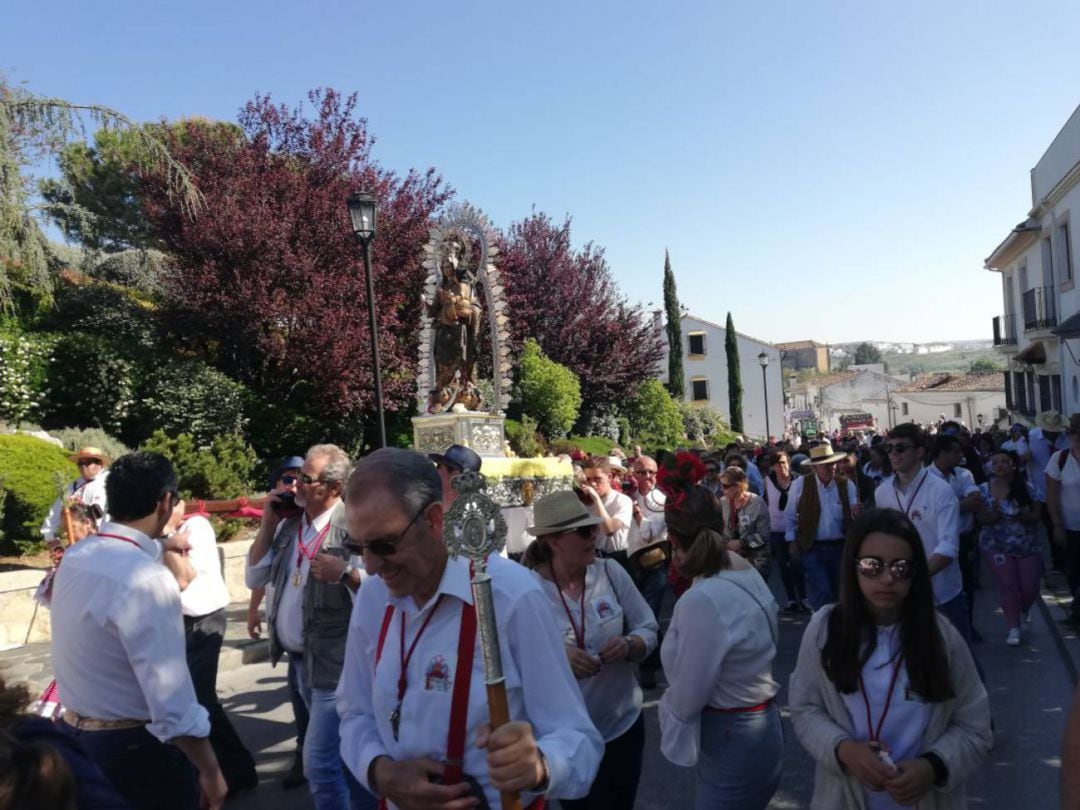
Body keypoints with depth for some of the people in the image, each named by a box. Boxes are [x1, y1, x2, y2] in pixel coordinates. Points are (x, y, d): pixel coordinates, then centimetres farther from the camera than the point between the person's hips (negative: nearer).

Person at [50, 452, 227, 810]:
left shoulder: (74, 557, -2)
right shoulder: (147, 578, -27)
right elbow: (173, 704, -27)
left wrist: (159, 550, 36)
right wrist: (210, 771, -15)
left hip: (75, 734, 8)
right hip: (134, 747, -8)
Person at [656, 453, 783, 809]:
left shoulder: (703, 600, -29)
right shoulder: (745, 570, -2)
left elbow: (685, 700, -19)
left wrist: (667, 703, -1)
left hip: (731, 743, -9)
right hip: (754, 727, 9)